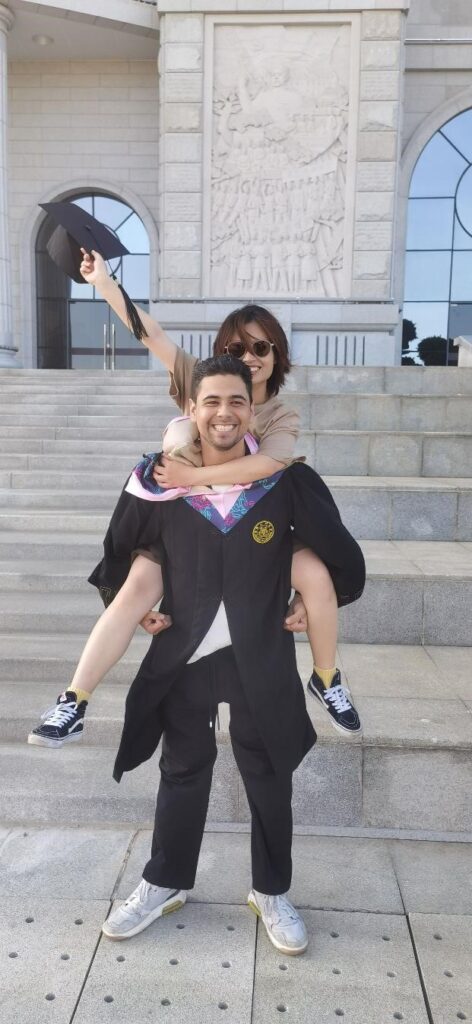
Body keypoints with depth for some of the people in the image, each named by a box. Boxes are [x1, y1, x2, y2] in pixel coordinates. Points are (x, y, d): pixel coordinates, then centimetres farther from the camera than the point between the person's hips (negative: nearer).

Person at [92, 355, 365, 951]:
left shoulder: (288, 481, -10)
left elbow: (342, 556, 2)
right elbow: (118, 551, 10)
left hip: (261, 658, 0)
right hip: (183, 655, 1)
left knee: (268, 777, 14)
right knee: (182, 772, 18)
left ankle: (271, 891, 37)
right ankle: (165, 883, 40)